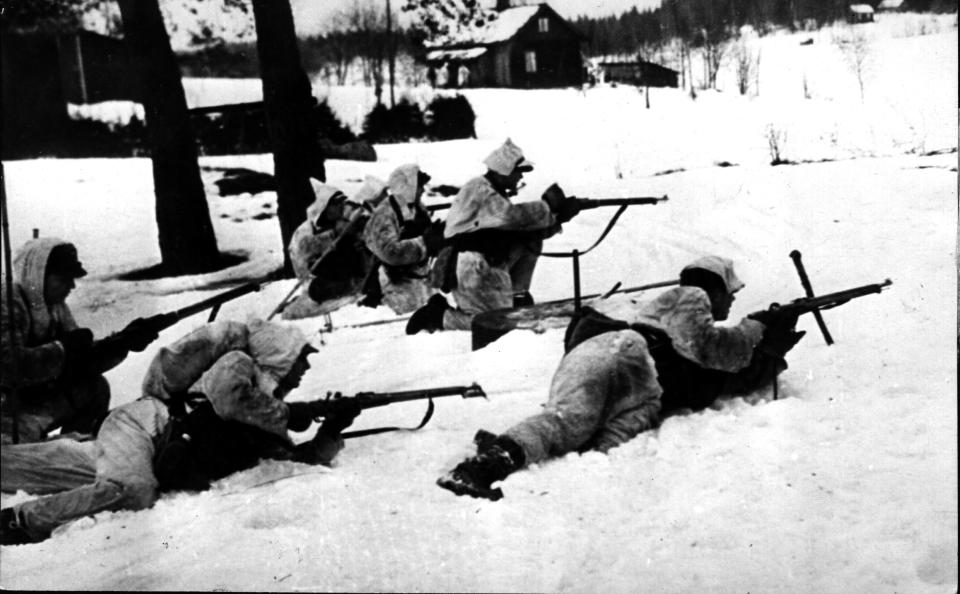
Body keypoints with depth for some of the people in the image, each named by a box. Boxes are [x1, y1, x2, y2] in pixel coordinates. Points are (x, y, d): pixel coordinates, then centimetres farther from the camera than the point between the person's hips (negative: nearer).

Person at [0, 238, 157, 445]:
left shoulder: (56, 307, 7)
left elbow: (81, 361, 4)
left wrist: (122, 343, -11)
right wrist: (63, 347, -25)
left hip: (37, 395, 9)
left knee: (94, 388, 5)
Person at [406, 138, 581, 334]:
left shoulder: (498, 194, 18)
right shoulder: (478, 190, -11)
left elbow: (530, 228, 14)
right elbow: (511, 216, -25)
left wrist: (558, 217, 0)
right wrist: (547, 207, -13)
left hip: (492, 265, 9)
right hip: (471, 272, -9)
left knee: (531, 239, 3)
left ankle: (516, 297, 10)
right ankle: (439, 316, 0)